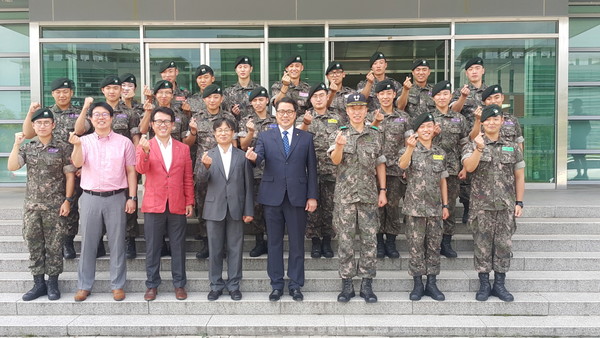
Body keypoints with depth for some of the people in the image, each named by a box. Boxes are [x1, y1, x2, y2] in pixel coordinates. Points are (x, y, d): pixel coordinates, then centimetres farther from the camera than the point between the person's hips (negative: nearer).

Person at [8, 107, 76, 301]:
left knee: (54, 246, 2)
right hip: (32, 205, 3)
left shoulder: (61, 148, -1)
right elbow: (12, 167, -4)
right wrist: (16, 145, -11)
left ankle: (52, 283, 14)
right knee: (34, 245, 8)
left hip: (56, 206, -3)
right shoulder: (27, 148, 8)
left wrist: (67, 200, -7)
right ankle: (39, 283, 19)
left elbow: (70, 175, -1)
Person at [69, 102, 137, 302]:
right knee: (88, 242, 8)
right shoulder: (84, 141, 6)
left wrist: (132, 197, -3)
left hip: (116, 197, -1)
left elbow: (131, 171, 3)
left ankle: (117, 285, 16)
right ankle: (84, 286, 20)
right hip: (90, 197, 1)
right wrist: (77, 146, -30)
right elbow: (77, 163, -11)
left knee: (117, 243, 5)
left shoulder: (124, 142, 3)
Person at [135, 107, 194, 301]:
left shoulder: (183, 148, 8)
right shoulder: (144, 147, 3)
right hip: (153, 205, -1)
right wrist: (145, 152, -34)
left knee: (178, 247, 8)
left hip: (177, 206, 1)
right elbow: (141, 169, -15)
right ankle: (152, 285, 20)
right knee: (152, 247, 7)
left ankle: (179, 284, 20)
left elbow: (188, 179, 9)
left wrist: (190, 202, 4)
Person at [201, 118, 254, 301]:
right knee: (215, 249, 8)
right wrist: (206, 166, -36)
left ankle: (234, 285, 18)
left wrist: (249, 210, -1)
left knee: (235, 248, 7)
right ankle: (216, 285, 20)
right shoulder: (208, 155, 3)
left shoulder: (242, 156, 4)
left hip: (236, 208, 0)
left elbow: (248, 185, 4)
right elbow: (203, 178, -13)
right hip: (214, 208, 0)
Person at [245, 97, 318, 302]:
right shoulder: (265, 137, 8)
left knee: (297, 243, 6)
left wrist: (312, 196, 0)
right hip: (272, 197, 0)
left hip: (297, 198, 0)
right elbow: (259, 158, -9)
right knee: (274, 243, 8)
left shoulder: (306, 138, 8)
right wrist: (253, 158, -33)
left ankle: (295, 285, 18)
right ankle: (276, 285, 19)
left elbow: (311, 169, 6)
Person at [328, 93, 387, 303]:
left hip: (369, 195, 2)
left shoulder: (375, 134, 9)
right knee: (345, 240, 3)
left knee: (369, 240, 3)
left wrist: (383, 190, 6)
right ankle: (347, 284, 12)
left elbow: (380, 164, 12)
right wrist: (338, 146, -33)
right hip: (344, 195, -1)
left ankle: (367, 284, 14)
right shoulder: (341, 134, 2)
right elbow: (335, 160, -12)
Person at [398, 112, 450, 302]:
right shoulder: (410, 150, -1)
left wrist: (445, 205, 12)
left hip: (435, 207, 4)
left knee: (434, 245, 7)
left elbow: (442, 180, 15)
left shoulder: (440, 153, 12)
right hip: (415, 206, -3)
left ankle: (432, 284, 17)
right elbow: (402, 165, -24)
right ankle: (418, 285, 11)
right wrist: (410, 148, -41)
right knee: (416, 245, 1)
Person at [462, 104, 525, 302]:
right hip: (482, 206, -2)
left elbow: (519, 176, 10)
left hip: (507, 205, 2)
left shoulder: (512, 147, 9)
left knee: (504, 245, 6)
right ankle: (484, 285, 13)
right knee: (482, 245, 3)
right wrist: (479, 148, -29)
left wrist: (519, 202, 5)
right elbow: (469, 167, -17)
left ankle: (499, 285, 17)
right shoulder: (473, 146, 2)